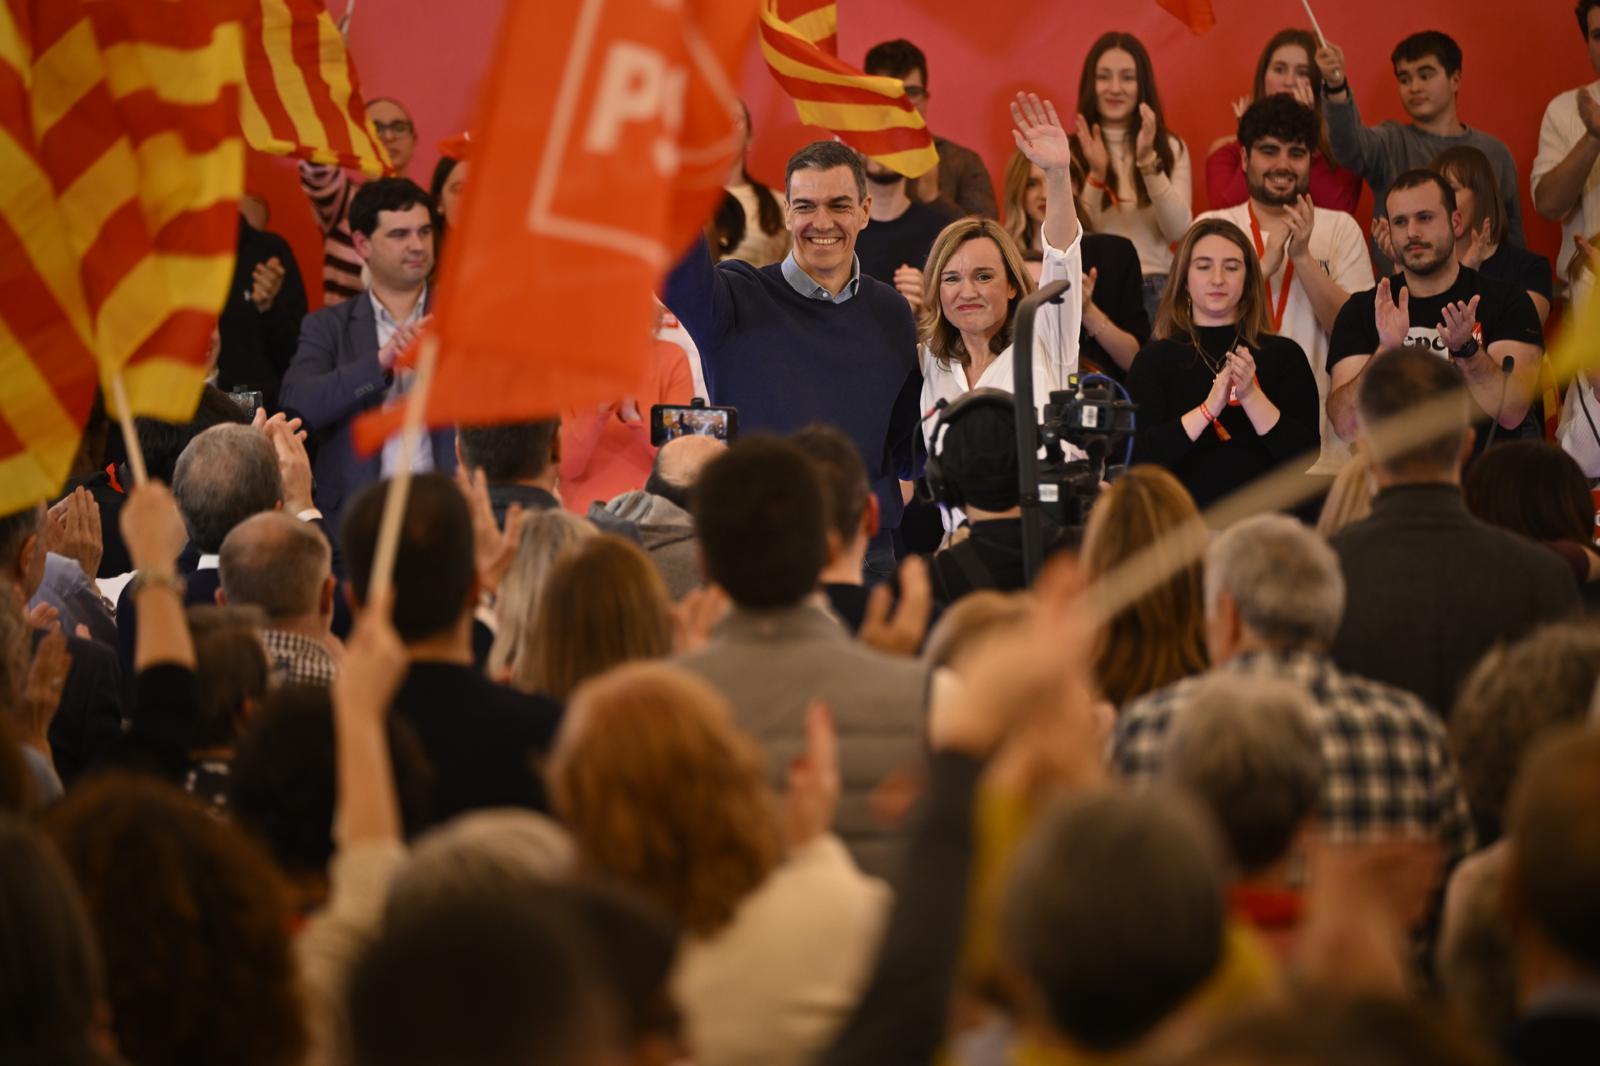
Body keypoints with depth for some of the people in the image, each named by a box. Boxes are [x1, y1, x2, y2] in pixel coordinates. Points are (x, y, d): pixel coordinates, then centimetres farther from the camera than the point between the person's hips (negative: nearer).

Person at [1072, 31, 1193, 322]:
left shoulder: (1171, 149, 8)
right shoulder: (1071, 151, 2)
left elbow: (1178, 230, -4)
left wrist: (1149, 162, -13)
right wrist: (1096, 174, -15)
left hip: (1154, 290, 1)